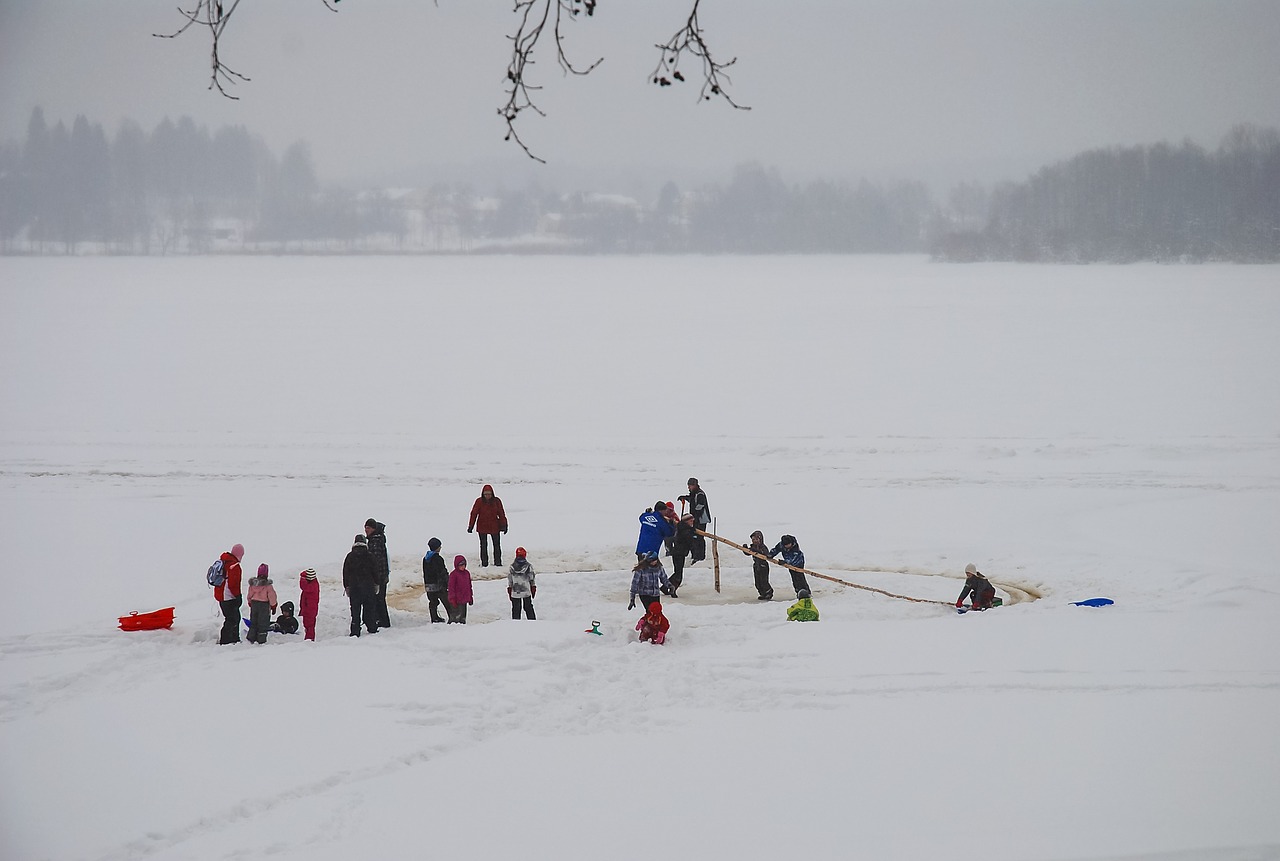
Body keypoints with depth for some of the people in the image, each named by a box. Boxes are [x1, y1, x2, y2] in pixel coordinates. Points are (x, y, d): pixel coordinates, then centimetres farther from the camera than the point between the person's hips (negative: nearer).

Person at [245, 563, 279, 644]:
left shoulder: (252, 583, -3)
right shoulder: (267, 585, -18)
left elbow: (249, 595, 8)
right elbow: (272, 596, -12)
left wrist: (250, 603, 23)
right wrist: (273, 606, 1)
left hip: (254, 604, 5)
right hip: (264, 604, -5)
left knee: (253, 622, 16)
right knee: (263, 623, 4)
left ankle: (251, 638, 19)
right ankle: (261, 640, 5)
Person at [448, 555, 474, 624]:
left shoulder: (467, 573, 9)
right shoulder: (453, 574, -11)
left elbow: (469, 586, 19)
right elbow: (451, 587, -11)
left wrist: (470, 597, 20)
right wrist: (452, 599, -14)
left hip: (464, 599, 7)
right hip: (457, 601, -7)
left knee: (463, 615, 13)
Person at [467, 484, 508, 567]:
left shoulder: (496, 501, -5)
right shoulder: (479, 501, -8)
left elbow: (501, 514, 2)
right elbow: (474, 513, -4)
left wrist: (504, 525, 2)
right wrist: (470, 526, -6)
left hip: (494, 527, 1)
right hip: (482, 527, -1)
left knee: (497, 545, 8)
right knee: (483, 545, 7)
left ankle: (498, 562, 18)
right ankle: (484, 563, 15)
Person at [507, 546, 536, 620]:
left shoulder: (512, 567, -7)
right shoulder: (528, 566, -9)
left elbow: (509, 581, 0)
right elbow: (532, 579, -2)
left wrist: (509, 590, 10)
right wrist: (533, 588, 11)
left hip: (515, 592, 0)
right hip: (526, 592, 0)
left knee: (516, 609, 8)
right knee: (528, 608, 13)